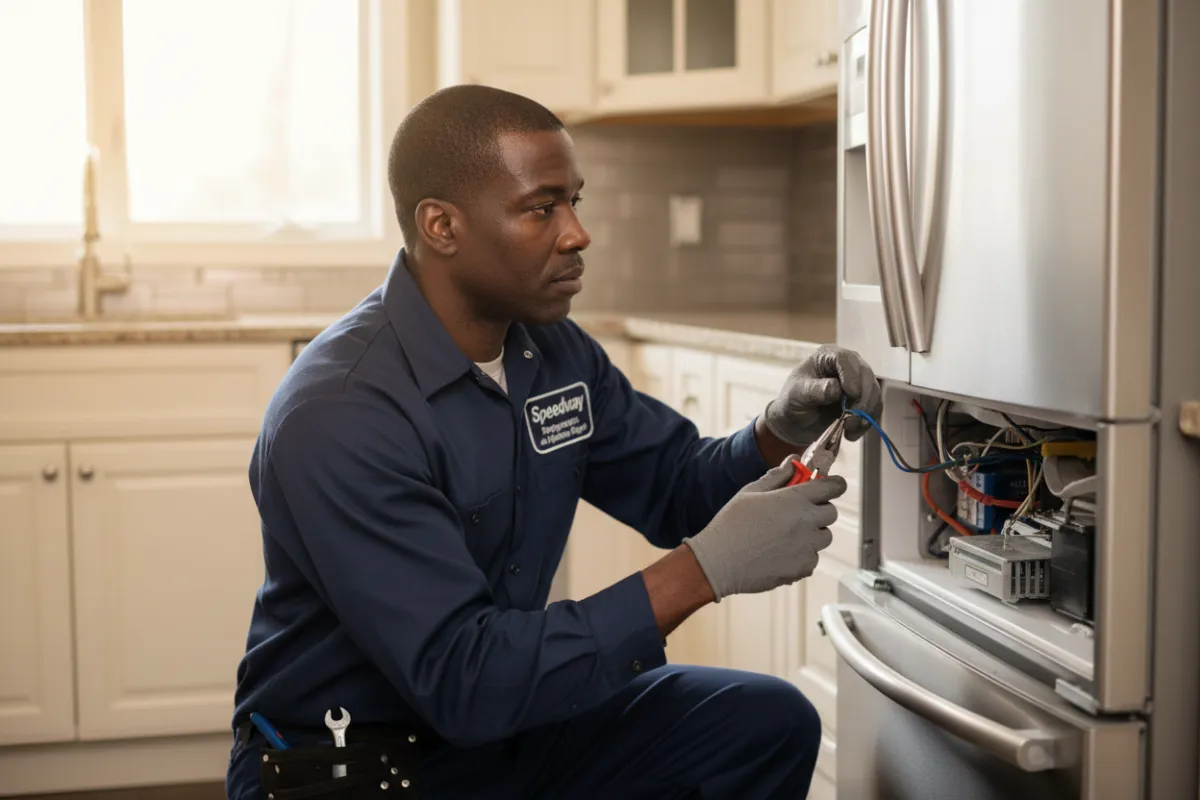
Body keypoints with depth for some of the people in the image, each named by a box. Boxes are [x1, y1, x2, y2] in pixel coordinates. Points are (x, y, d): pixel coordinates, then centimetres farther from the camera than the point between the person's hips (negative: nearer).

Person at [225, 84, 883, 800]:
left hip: (507, 722, 7)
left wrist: (782, 430, -10)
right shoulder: (338, 416, -26)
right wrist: (704, 568, -31)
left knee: (770, 722, -7)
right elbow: (463, 682, -30)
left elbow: (677, 487, 12)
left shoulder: (556, 351, 0)